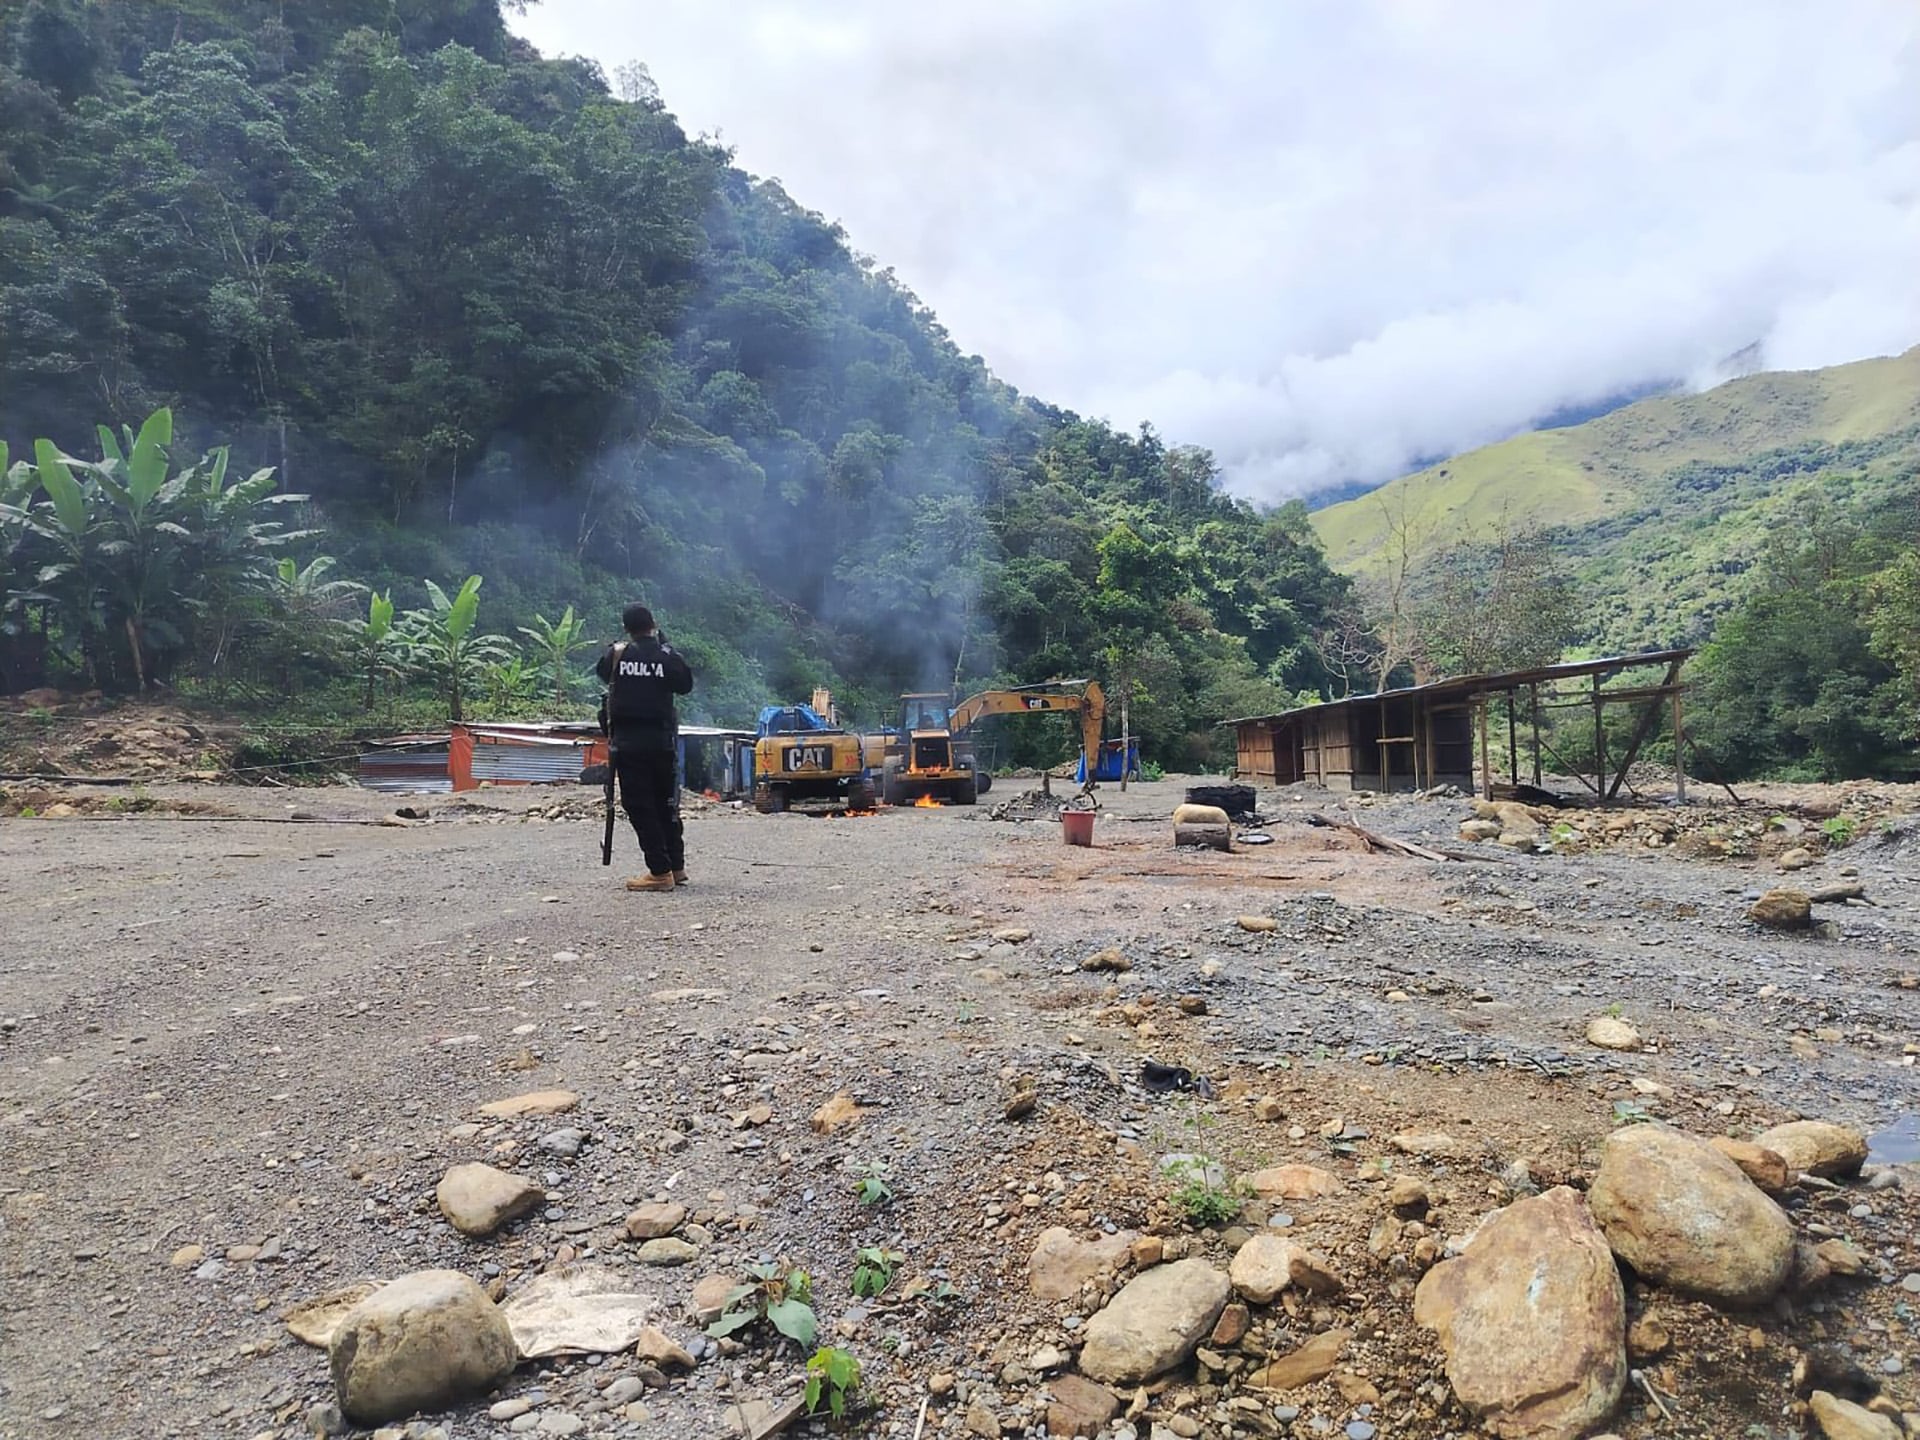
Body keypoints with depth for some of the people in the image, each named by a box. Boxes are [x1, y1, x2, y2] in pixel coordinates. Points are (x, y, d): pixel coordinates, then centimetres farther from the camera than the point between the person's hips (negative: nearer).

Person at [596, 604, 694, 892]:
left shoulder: (617, 654, -4)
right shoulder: (668, 656, -4)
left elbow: (601, 672, 14)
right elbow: (686, 684, 8)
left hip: (627, 741, -2)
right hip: (661, 741, 2)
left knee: (640, 806, 0)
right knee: (666, 803, 15)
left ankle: (660, 871, -4)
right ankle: (676, 866, 21)